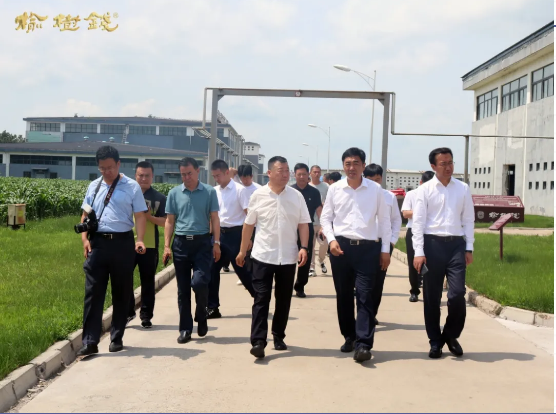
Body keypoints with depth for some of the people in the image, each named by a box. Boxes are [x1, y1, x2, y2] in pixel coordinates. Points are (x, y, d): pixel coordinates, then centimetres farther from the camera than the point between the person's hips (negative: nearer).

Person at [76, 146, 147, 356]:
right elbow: (85, 215, 14)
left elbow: (139, 216, -5)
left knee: (121, 292, 8)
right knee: (93, 292, -1)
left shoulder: (132, 187, -1)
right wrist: (84, 239, 0)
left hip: (122, 243, -2)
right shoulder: (93, 186, 11)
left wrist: (140, 240, -20)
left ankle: (117, 338, 21)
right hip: (97, 242, 3)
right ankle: (90, 341, 2)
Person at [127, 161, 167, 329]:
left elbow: (164, 222, -1)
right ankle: (128, 312, 19)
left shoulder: (159, 198, 2)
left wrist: (150, 217, -18)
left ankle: (146, 316, 16)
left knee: (147, 282, 6)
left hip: (149, 246, -1)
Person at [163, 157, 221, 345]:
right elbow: (169, 221, 8)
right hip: (181, 243, 2)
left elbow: (214, 219, 3)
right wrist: (167, 246, 1)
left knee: (200, 283, -13)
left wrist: (216, 243, -4)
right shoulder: (174, 193, 6)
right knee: (183, 288, 6)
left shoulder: (209, 192, 2)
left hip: (202, 242, -2)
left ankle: (201, 317, 15)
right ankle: (185, 328, 15)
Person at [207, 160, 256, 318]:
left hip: (235, 234, -6)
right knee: (212, 269, 2)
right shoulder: (214, 191, 8)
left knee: (242, 270, 2)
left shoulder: (239, 190, -9)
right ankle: (212, 307, 11)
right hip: (219, 233, 6)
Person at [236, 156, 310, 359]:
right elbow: (248, 225, 5)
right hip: (263, 255, -2)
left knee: (283, 299, 11)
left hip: (288, 257, 2)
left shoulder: (297, 196, 1)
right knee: (261, 298, -3)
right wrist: (242, 251, 8)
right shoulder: (258, 195, -2)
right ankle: (258, 341, -4)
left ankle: (279, 337, 25)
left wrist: (304, 247, -9)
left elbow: (303, 224, 4)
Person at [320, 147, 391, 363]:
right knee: (343, 295, 10)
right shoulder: (335, 189, 4)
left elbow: (384, 220, 5)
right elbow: (325, 217, 9)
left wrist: (385, 249, 3)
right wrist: (331, 240, -7)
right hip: (341, 246, 2)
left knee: (364, 296, -6)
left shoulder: (375, 189, 1)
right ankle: (349, 337, 26)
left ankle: (363, 344, -6)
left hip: (367, 248, -2)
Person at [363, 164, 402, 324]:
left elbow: (397, 220, 10)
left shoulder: (390, 197, 5)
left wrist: (393, 240, 2)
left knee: (379, 280, 7)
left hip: (384, 242, 2)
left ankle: (372, 314, 19)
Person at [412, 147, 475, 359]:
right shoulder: (425, 190, -1)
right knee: (432, 297, 6)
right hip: (433, 244, -1)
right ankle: (435, 341, 21)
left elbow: (468, 219, 9)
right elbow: (418, 221, -4)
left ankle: (451, 336, 19)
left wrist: (469, 248, 5)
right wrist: (419, 252, -10)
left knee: (457, 294, -5)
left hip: (456, 244, 1)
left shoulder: (463, 189, 6)